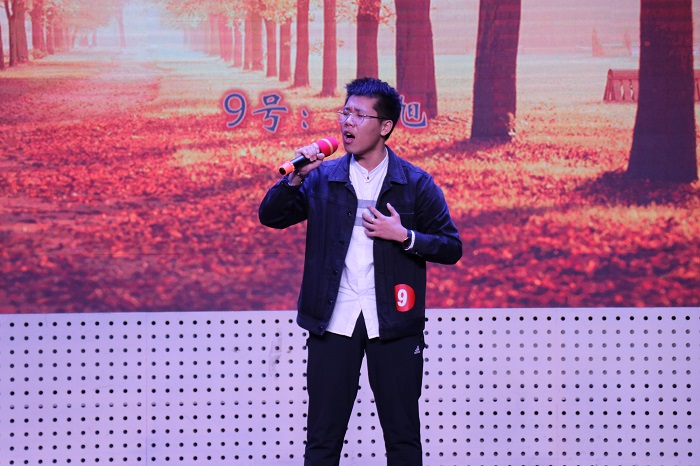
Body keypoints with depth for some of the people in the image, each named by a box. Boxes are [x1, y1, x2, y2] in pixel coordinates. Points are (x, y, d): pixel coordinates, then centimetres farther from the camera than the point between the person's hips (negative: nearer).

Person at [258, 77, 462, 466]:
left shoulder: (416, 184, 1)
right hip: (333, 321, 1)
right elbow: (270, 216, 3)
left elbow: (451, 247, 2)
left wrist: (404, 236, -14)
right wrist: (295, 177, -13)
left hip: (392, 324, -1)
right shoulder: (322, 178, 6)